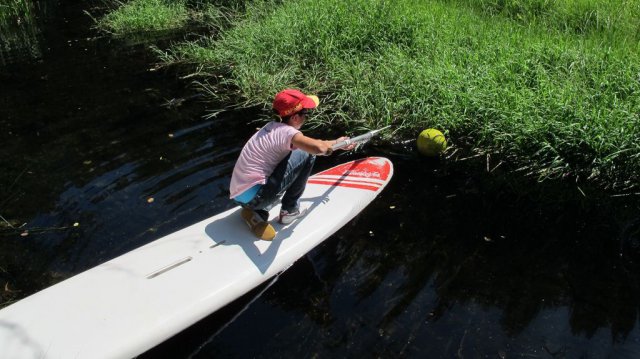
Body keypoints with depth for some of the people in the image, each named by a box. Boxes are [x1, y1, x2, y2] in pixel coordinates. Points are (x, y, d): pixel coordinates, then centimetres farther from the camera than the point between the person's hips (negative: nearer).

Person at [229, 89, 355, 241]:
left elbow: (308, 143, 27)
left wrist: (335, 144, 31)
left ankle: (258, 212, 14)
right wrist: (335, 143, -10)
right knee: (306, 155, -7)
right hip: (253, 197, -9)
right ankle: (289, 210, 7)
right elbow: (318, 148, -33)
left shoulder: (273, 126, 12)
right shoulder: (286, 132, -15)